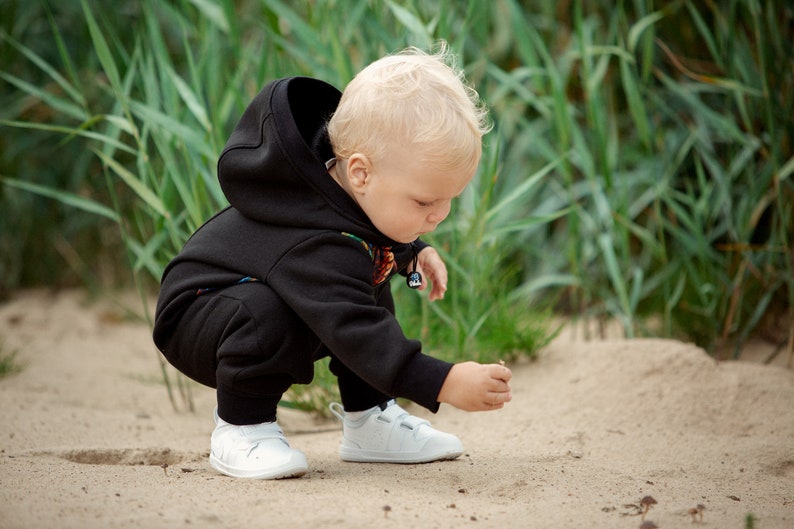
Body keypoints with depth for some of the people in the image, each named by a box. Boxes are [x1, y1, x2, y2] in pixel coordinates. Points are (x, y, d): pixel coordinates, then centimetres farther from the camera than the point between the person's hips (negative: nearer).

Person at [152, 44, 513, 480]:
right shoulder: (319, 247, -40)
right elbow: (353, 330, -45)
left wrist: (412, 252, -1)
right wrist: (444, 383, -49)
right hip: (192, 314, -9)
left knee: (371, 293, 3)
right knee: (267, 314, -38)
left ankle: (366, 420, 11)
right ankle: (240, 428, -17)